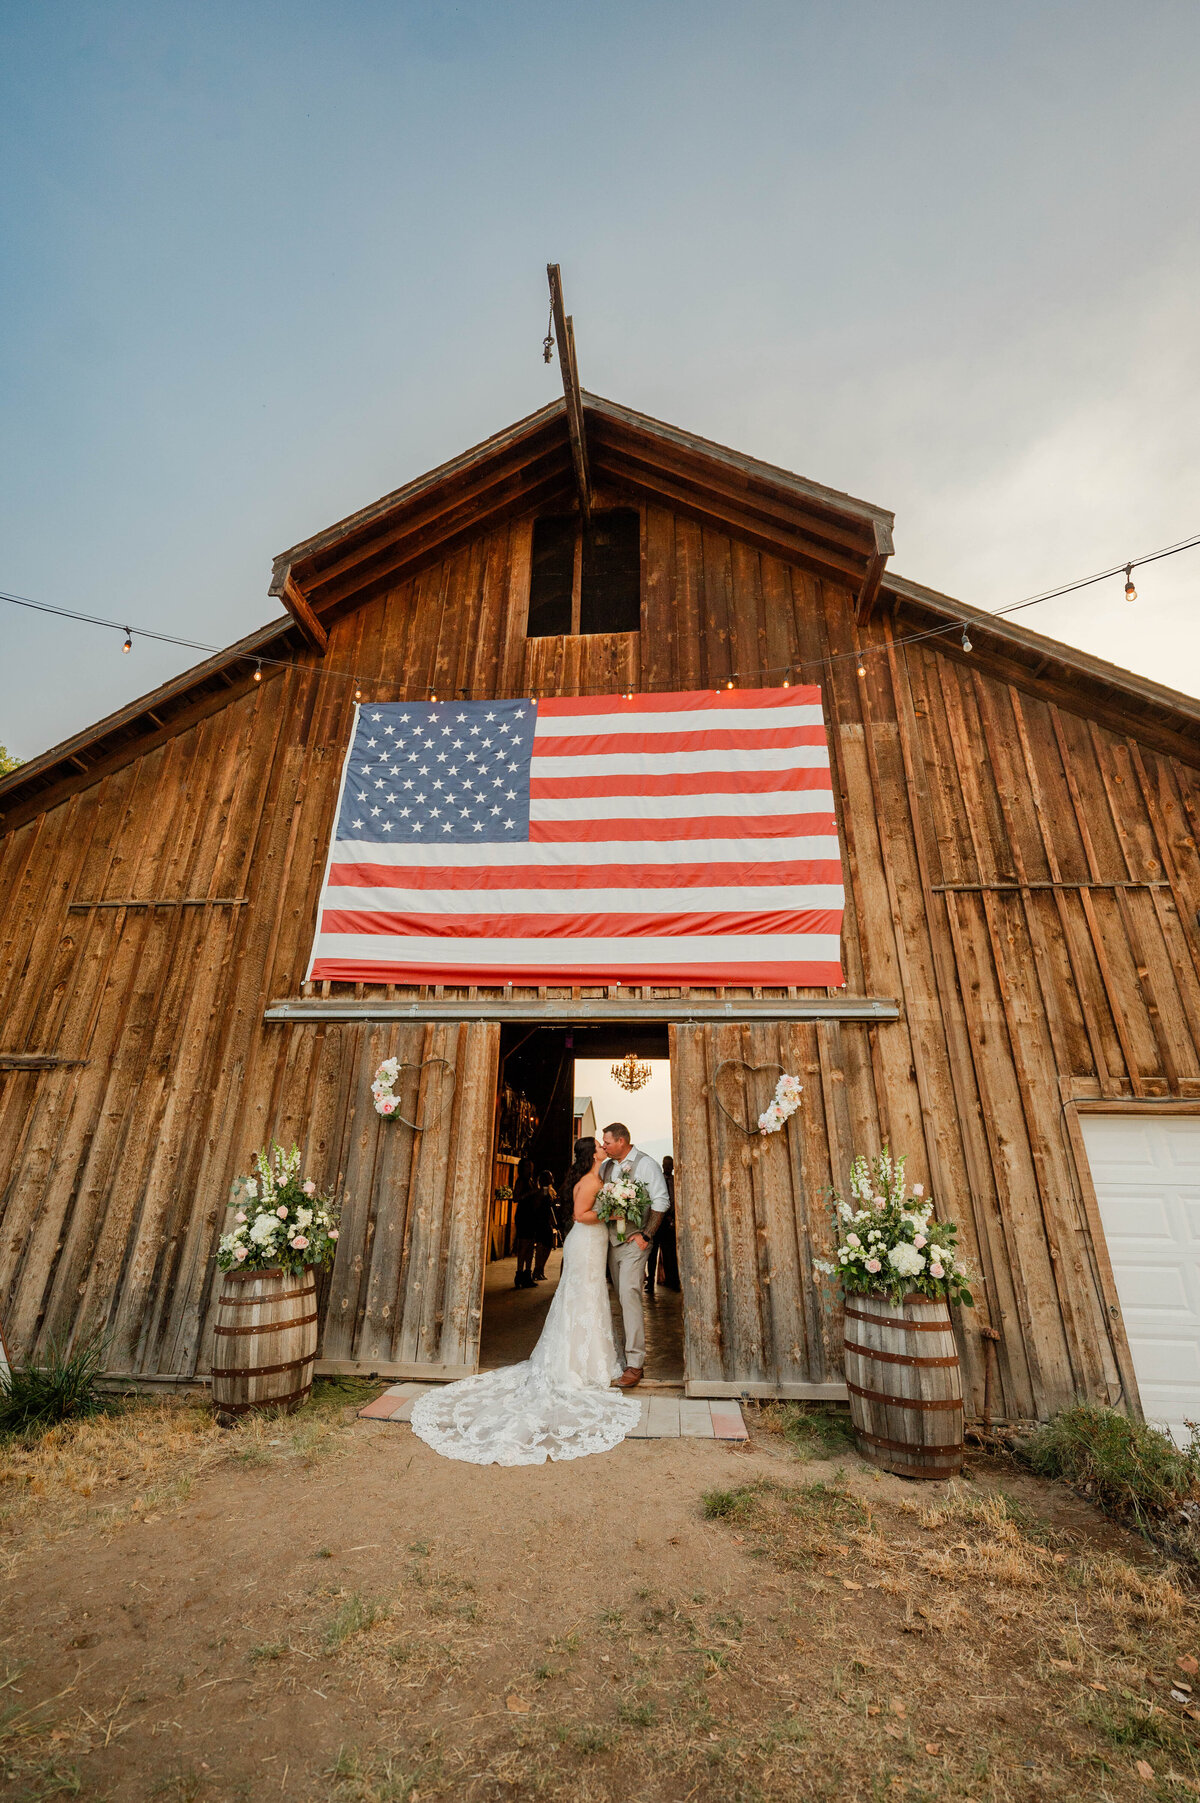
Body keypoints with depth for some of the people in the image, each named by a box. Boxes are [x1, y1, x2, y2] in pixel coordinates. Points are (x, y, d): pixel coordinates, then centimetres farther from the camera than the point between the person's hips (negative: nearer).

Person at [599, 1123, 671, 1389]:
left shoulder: (646, 1164, -10)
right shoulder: (605, 1166, 9)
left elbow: (661, 1202, -12)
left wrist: (646, 1235, -15)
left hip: (635, 1241, -6)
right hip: (612, 1241, 6)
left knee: (629, 1296, -12)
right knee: (622, 1298, 12)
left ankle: (634, 1364, -5)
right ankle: (633, 1348, 24)